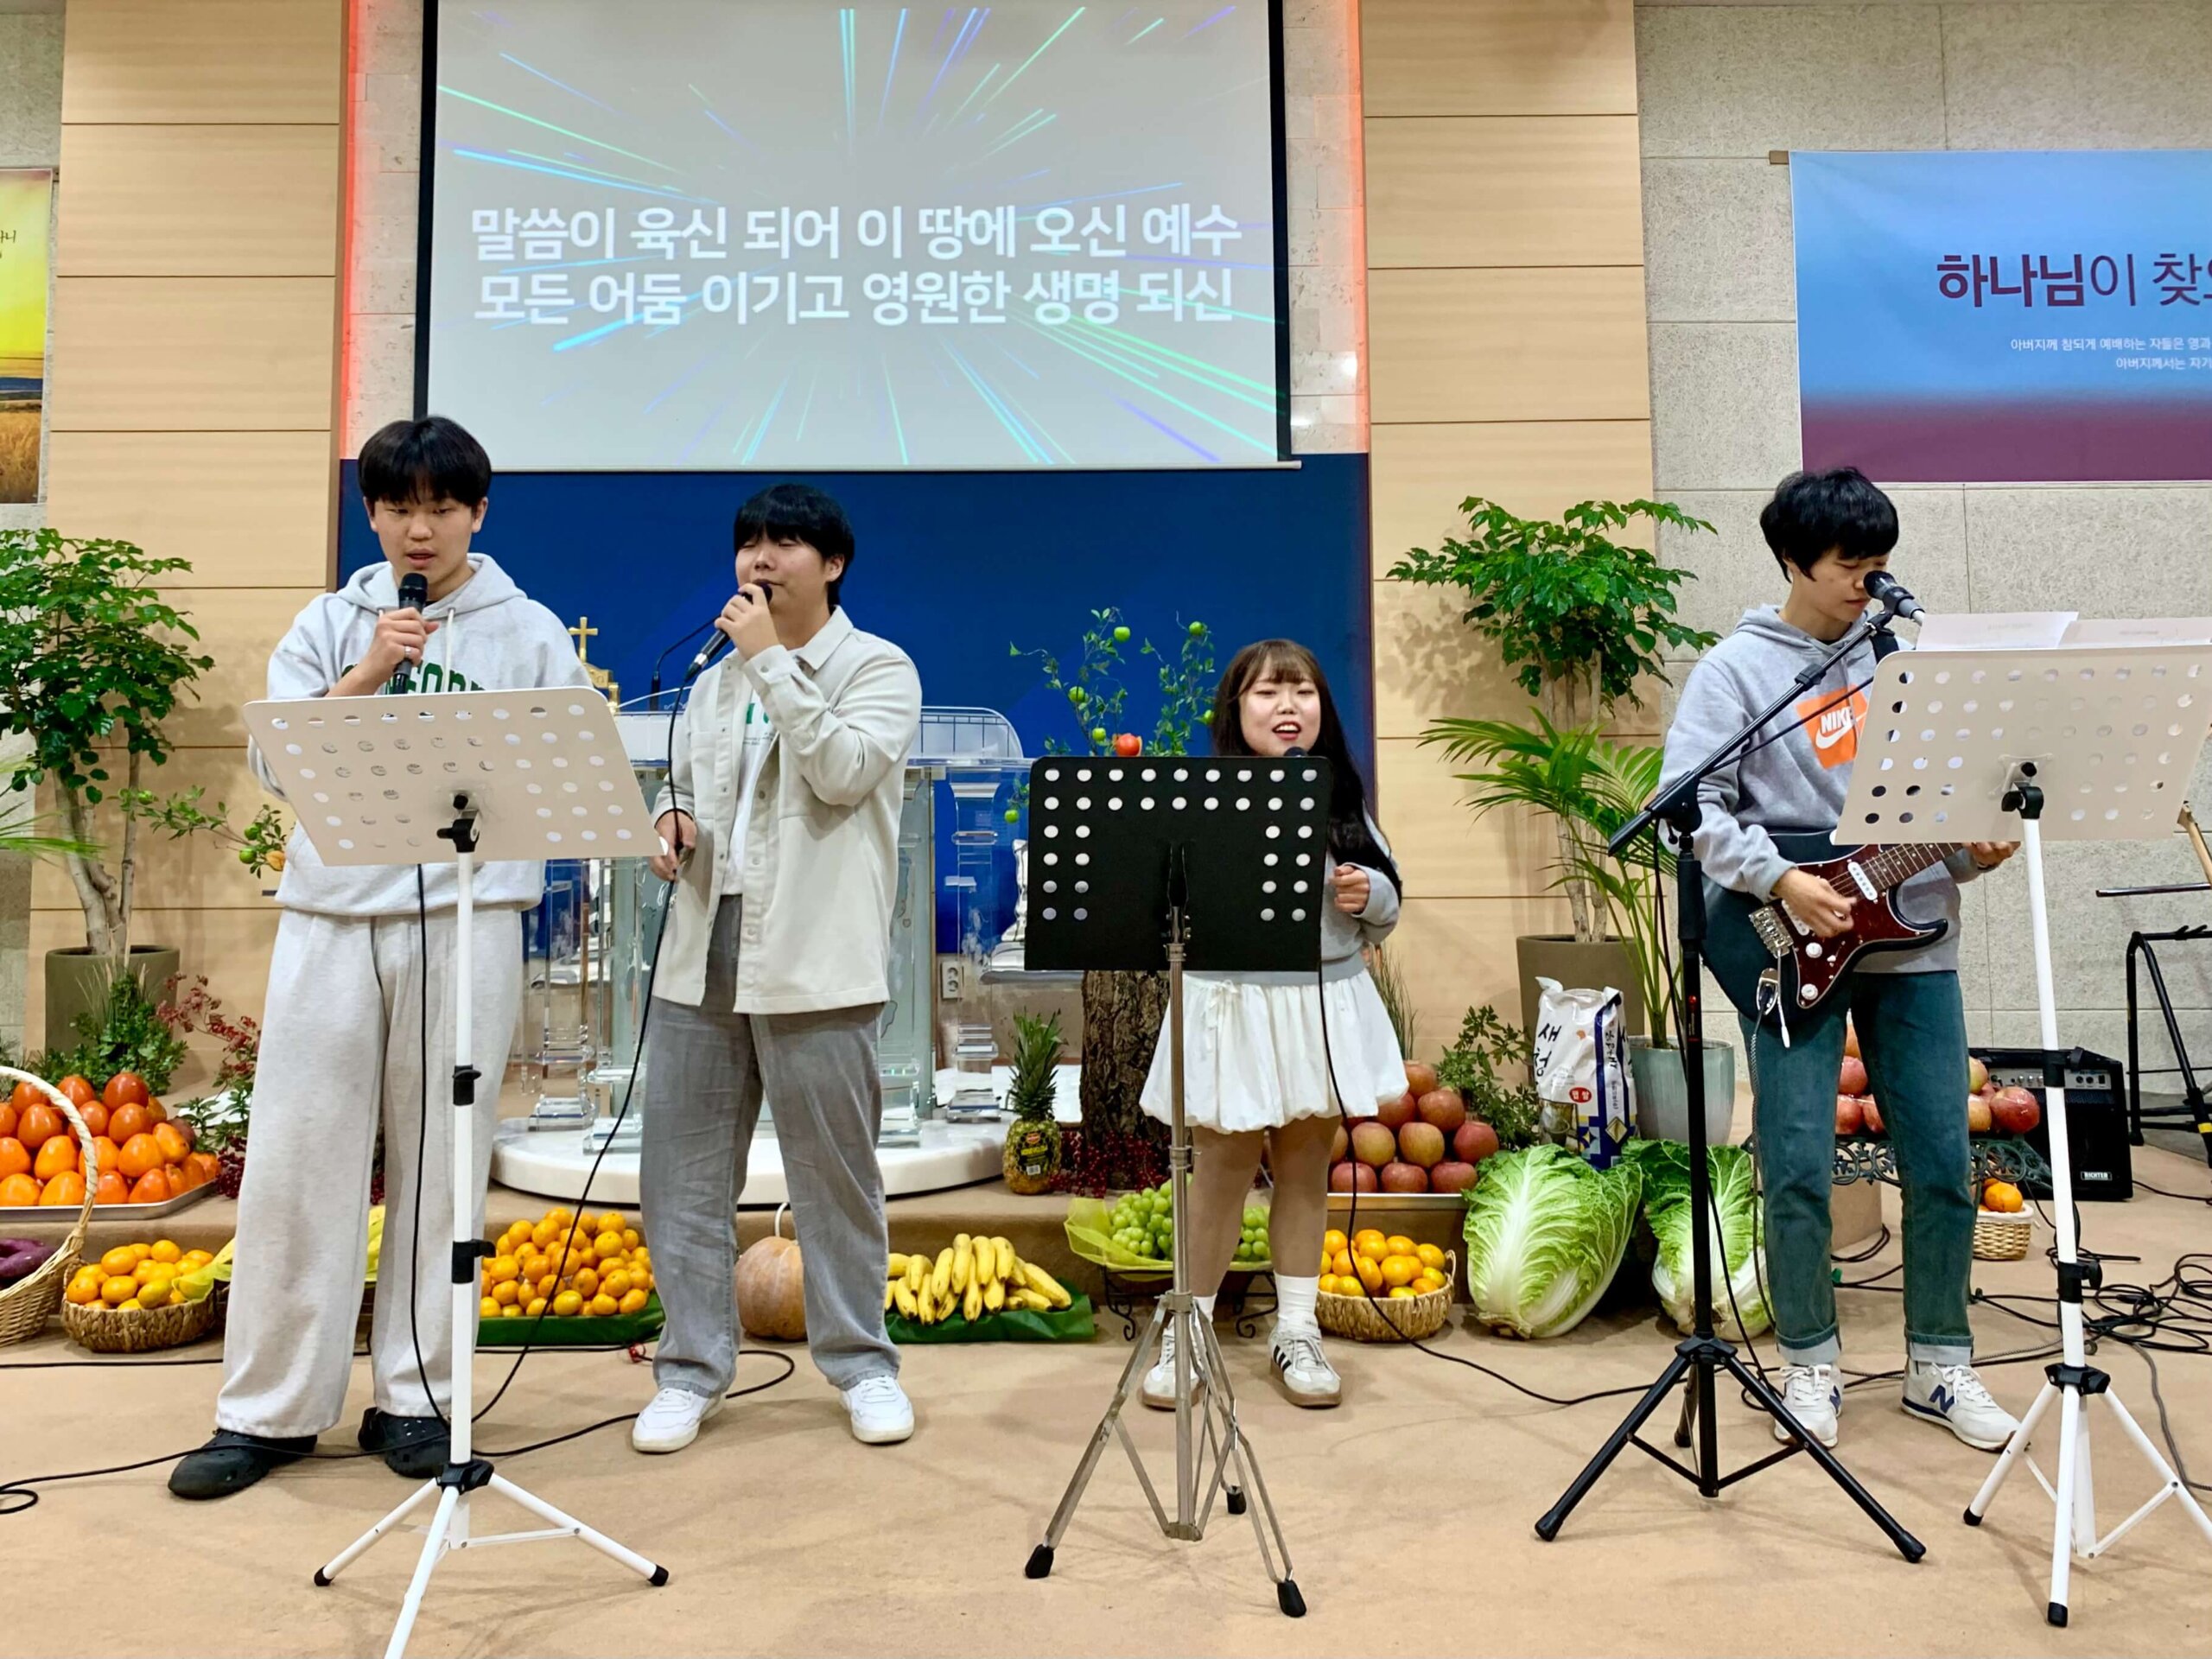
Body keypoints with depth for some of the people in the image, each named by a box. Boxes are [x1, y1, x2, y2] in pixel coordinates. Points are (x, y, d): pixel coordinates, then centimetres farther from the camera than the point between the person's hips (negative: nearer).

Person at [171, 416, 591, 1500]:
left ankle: (416, 1398, 18)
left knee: (441, 1163, 5)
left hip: (466, 919, -1)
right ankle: (268, 1410, 17)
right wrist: (364, 678, -10)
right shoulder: (328, 623, 11)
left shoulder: (529, 631, 6)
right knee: (297, 1160, 4)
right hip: (332, 917, 2)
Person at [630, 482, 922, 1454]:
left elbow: (842, 771, -17)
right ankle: (693, 1367, 22)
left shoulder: (878, 669, 0)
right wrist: (669, 822, 2)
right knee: (682, 1174, 8)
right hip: (701, 950, 6)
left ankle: (862, 1362, 21)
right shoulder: (718, 678, 18)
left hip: (813, 963, -5)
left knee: (836, 1175, 5)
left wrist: (772, 659, -14)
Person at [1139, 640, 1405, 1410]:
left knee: (1306, 1169, 12)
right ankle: (1188, 1332, 19)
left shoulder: (1343, 797, 8)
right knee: (1222, 1171, 2)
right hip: (1234, 1006, -4)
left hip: (1327, 1005, 4)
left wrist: (1369, 893, -8)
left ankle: (1296, 1330, 26)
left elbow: (1388, 907, 13)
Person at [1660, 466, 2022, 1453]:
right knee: (1797, 1174, 1)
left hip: (1913, 942, 4)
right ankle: (1810, 1361, 20)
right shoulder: (1737, 669, -3)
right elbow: (1691, 804, -11)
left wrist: (1976, 845, -6)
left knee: (1942, 1165, 9)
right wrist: (1781, 883, -19)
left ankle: (1939, 1364, 26)